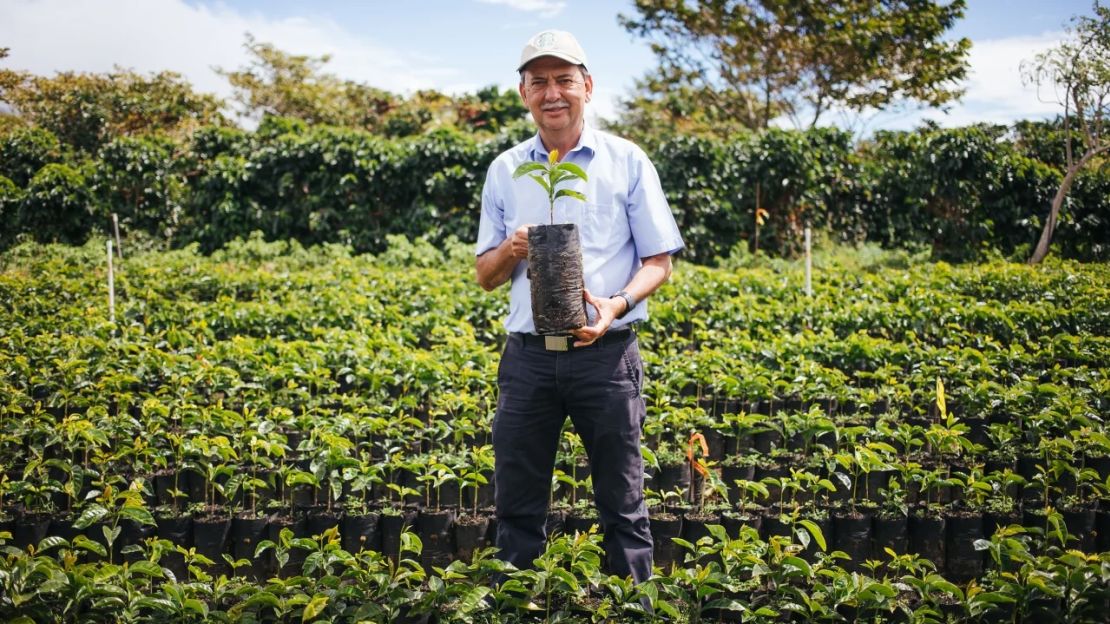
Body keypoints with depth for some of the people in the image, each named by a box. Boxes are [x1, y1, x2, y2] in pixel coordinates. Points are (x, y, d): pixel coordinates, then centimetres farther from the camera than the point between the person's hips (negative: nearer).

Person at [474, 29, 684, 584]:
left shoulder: (627, 162, 3)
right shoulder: (505, 170, 11)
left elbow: (658, 261, 2)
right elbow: (485, 276, 13)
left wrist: (618, 304, -18)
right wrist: (510, 250, -10)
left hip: (605, 352, -2)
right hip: (528, 353, 3)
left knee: (621, 502, 5)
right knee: (516, 505, 8)